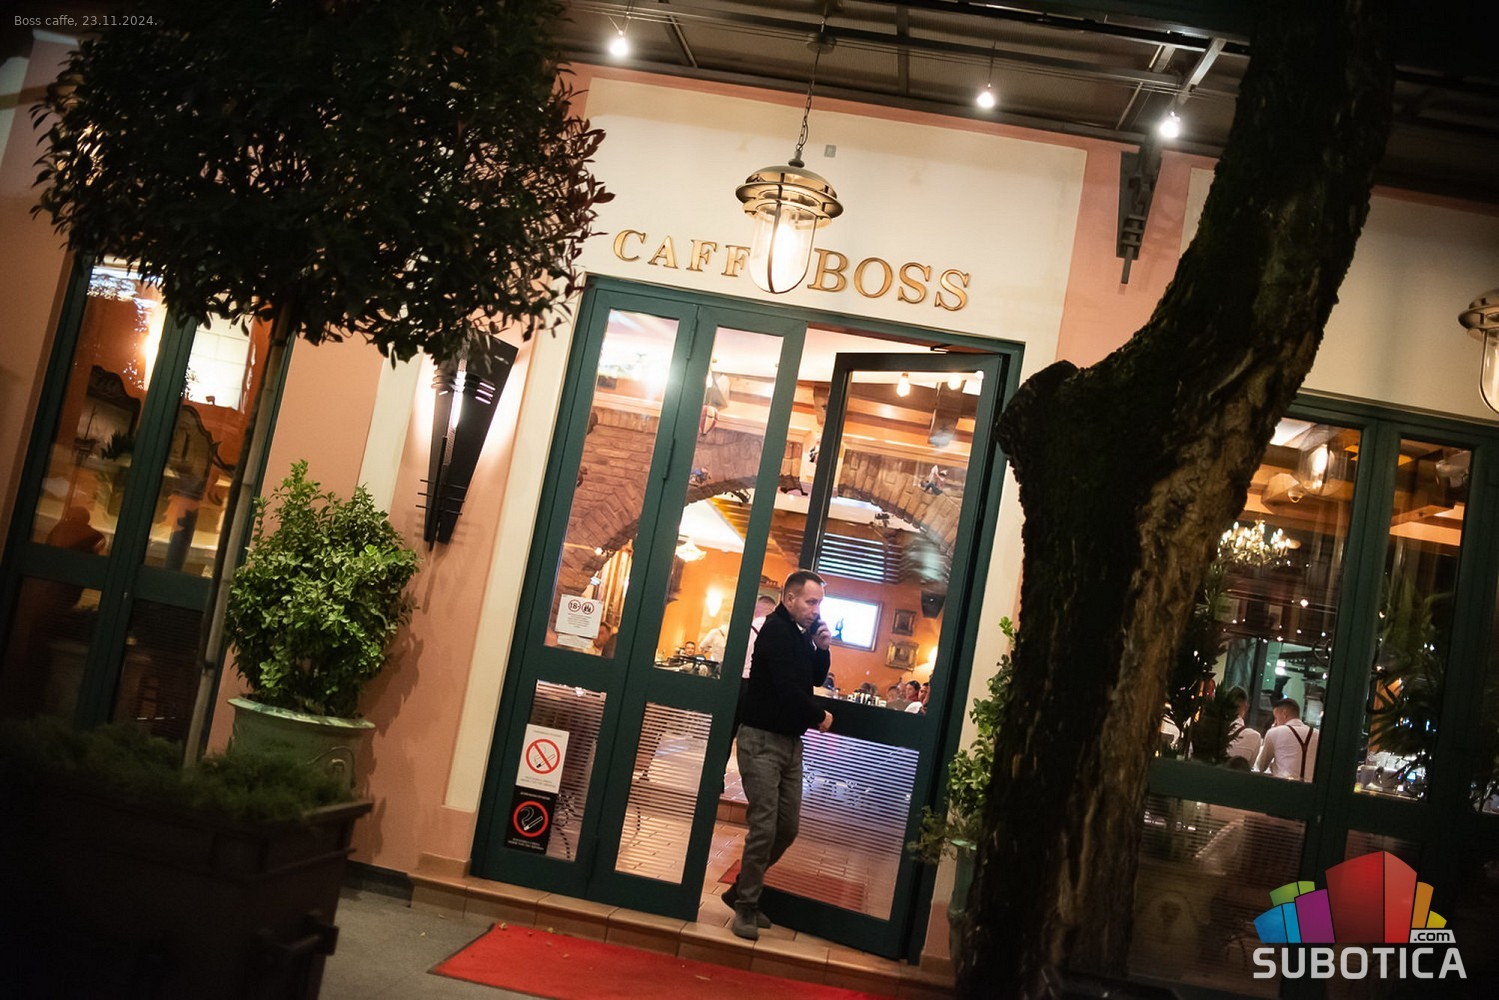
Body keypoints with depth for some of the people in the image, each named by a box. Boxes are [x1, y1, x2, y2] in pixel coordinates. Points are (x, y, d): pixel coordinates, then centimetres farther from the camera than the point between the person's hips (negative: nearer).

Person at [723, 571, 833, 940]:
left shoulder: (799, 634, 15)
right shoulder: (776, 629, -12)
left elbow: (814, 679, 20)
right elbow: (787, 688, -19)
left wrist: (821, 649, 3)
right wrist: (820, 715, -5)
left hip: (789, 741, 9)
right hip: (762, 739, -9)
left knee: (787, 827, 7)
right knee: (764, 826, -10)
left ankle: (741, 891, 22)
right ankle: (746, 907, 2)